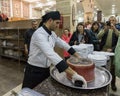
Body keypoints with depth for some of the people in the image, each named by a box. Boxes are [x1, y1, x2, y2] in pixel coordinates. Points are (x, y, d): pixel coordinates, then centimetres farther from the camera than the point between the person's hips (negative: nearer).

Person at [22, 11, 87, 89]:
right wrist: (73, 74, -46)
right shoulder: (39, 34, -27)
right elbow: (51, 55, -41)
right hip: (34, 71, -8)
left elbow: (63, 44, 11)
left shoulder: (52, 33, 2)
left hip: (46, 70, 8)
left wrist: (78, 57, 5)